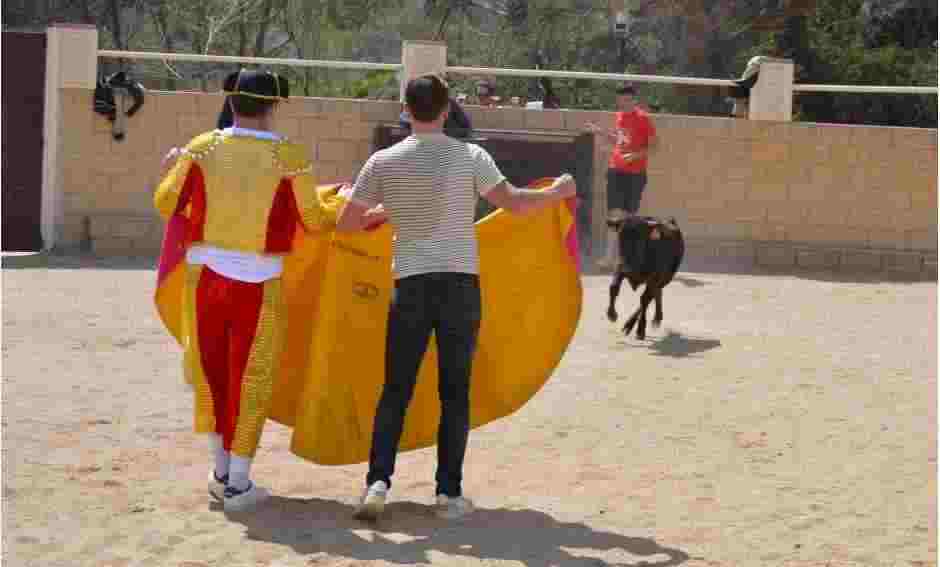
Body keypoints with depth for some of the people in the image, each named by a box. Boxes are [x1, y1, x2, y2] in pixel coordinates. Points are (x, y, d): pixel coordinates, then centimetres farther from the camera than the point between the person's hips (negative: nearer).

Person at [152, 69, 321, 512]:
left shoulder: (203, 148, -3)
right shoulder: (290, 158, -9)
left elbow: (166, 204, 5)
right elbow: (312, 219, -1)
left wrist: (171, 170, 27)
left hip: (205, 275, 2)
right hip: (259, 283, -2)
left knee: (212, 371, 18)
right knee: (250, 379, 8)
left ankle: (222, 472, 26)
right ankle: (238, 484, 12)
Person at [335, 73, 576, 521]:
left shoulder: (384, 162, 1)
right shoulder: (469, 157, -3)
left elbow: (345, 222, 7)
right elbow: (514, 203, -7)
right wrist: (557, 193, 11)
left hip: (411, 285, 1)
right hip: (460, 283, -1)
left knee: (396, 390, 8)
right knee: (455, 392, 7)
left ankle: (378, 481, -5)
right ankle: (449, 492, 8)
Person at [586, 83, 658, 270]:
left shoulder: (643, 118, -8)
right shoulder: (619, 116, 9)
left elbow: (653, 146, -7)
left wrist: (636, 155, -20)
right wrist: (601, 131, 10)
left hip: (635, 173, -4)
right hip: (616, 170, 4)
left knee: (628, 215, 3)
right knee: (614, 213, -5)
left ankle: (625, 256, 15)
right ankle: (611, 256, -8)